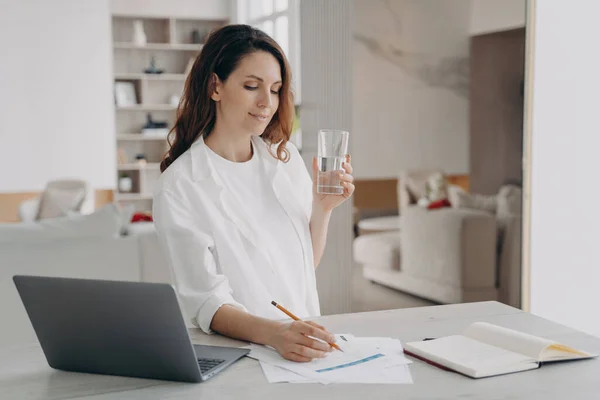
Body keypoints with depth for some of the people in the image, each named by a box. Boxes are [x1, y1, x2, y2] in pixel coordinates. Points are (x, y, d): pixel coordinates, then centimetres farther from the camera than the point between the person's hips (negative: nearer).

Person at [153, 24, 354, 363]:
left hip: (304, 345, 4)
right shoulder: (179, 188, -12)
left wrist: (323, 207, -3)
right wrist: (274, 334, -32)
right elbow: (207, 302, -15)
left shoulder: (285, 156, 6)